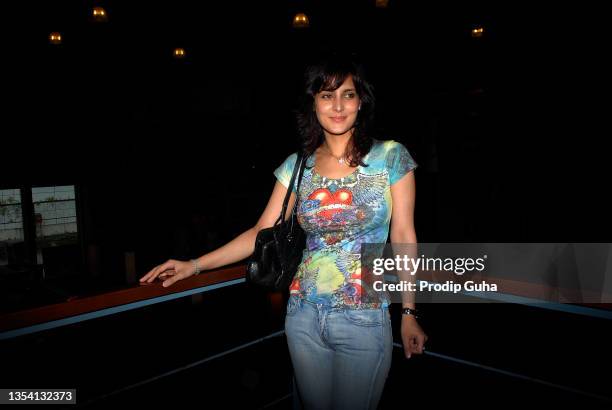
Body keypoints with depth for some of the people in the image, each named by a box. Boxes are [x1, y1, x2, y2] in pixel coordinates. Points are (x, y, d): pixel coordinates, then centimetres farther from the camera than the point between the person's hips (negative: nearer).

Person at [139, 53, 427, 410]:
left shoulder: (390, 157, -6)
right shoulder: (297, 165, 0)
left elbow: (403, 237, -3)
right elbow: (262, 233, 1)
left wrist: (409, 313, -3)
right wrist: (194, 265, -5)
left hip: (365, 322, -2)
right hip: (304, 316, 3)